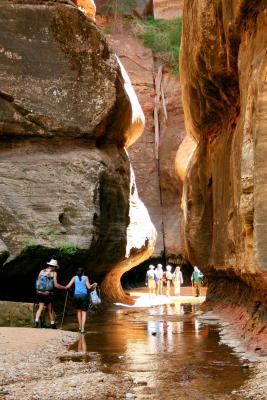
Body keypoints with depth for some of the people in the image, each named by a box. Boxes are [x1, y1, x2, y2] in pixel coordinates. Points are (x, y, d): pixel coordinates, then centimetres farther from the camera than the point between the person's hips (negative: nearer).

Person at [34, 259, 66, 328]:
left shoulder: (42, 271, 10)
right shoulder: (54, 273, -1)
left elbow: (37, 282, 9)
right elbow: (55, 285, -8)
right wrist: (65, 287, 0)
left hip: (40, 293, 3)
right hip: (48, 294, -3)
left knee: (40, 308, 5)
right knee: (51, 310, 10)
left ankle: (36, 321, -15)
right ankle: (53, 324, 16)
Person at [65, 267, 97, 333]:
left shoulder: (74, 277, 8)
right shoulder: (85, 277, 3)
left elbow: (68, 286, 1)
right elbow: (89, 287, -4)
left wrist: (66, 287, 22)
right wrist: (93, 285, 15)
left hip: (76, 296, 2)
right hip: (84, 295, -2)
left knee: (79, 311, 21)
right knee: (84, 312, 2)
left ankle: (80, 327, 26)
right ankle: (82, 329, -10)